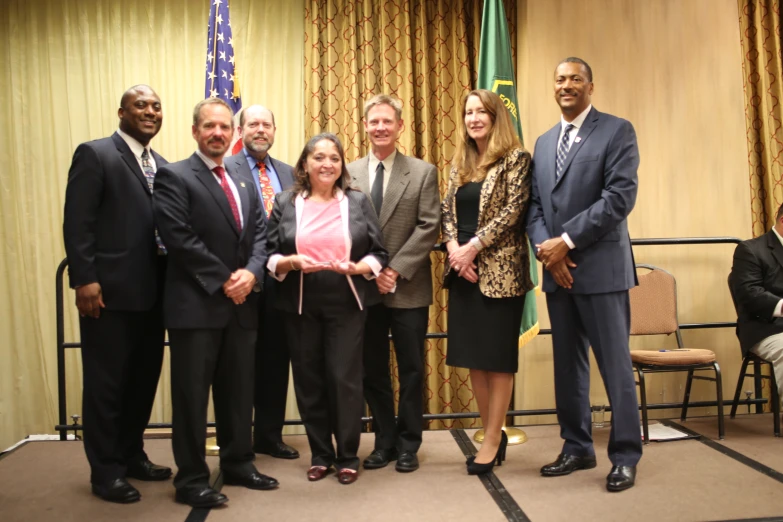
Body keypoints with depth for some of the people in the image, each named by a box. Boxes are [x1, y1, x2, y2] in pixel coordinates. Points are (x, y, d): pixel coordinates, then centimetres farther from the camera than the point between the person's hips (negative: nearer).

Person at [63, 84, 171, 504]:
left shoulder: (162, 165, 15)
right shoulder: (94, 154, -4)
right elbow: (77, 223, -11)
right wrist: (86, 280, -18)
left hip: (152, 290, 7)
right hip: (110, 290, -6)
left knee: (144, 378, 14)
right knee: (106, 383, 5)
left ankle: (132, 455, 31)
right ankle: (105, 471, 18)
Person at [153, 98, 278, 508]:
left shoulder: (244, 184, 18)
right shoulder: (174, 177, -4)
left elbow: (259, 236, 11)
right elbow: (179, 239, -14)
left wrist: (251, 273, -9)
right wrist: (223, 281, -15)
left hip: (241, 304, 7)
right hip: (196, 304, -6)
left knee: (239, 392, 15)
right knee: (192, 395, 3)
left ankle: (238, 464, 29)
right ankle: (191, 479, 15)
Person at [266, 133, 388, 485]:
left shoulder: (358, 202, 5)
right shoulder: (285, 203, 6)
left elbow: (379, 253, 3)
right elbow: (270, 257, 4)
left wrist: (356, 267, -15)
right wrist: (292, 262, -16)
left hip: (347, 304, -1)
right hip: (299, 305, 1)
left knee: (345, 379, -2)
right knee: (308, 380, 7)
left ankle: (347, 457, 16)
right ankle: (320, 455, 23)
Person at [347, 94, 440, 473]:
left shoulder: (423, 172, 1)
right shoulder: (348, 173, 4)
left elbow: (428, 227, -6)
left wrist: (395, 269, -14)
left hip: (408, 287, -1)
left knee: (411, 370, 8)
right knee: (373, 371, 11)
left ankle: (408, 444, 23)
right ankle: (384, 441, 26)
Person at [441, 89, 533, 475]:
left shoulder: (516, 158, -2)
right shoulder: (459, 163, 15)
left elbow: (513, 209, -12)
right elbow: (447, 210, 10)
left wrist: (473, 247, -16)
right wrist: (453, 248, -8)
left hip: (499, 268, -6)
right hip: (462, 268, 6)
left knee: (497, 355, 1)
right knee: (472, 354, 9)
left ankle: (492, 439, 13)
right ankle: (492, 433, 23)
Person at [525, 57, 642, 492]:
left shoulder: (617, 131, 0)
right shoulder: (544, 142, 18)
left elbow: (620, 196, -12)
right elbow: (534, 205, 11)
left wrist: (567, 240, -15)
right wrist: (545, 249, -6)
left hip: (600, 267, -6)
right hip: (556, 268, 6)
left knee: (614, 365, 0)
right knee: (567, 365, 11)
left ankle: (625, 456, 14)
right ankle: (577, 448, 24)